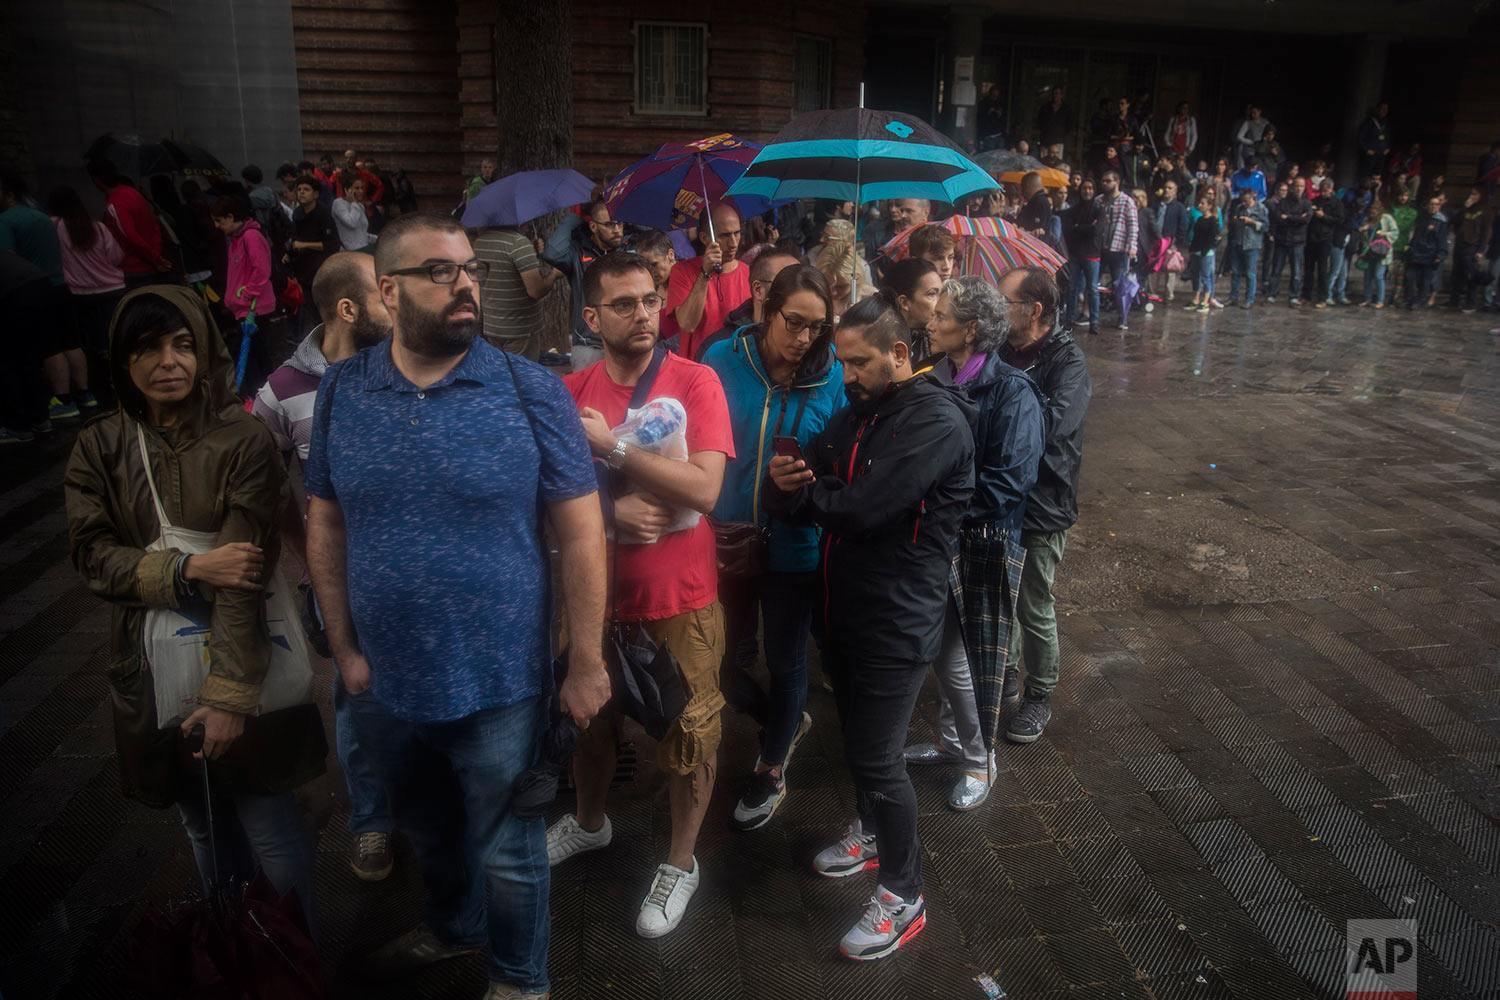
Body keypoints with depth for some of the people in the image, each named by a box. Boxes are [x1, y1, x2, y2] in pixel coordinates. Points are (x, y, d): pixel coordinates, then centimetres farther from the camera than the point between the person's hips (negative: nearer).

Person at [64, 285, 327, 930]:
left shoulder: (243, 441, -13)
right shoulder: (99, 449, 1)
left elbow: (247, 574, -17)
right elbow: (90, 554, -4)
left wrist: (229, 694, -21)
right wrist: (189, 571, -21)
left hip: (237, 664, -3)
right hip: (151, 672, 4)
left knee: (273, 832, 4)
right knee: (203, 827, 19)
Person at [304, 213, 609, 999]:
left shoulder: (532, 391, -14)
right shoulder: (340, 392, -3)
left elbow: (581, 533, -12)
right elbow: (326, 526, 3)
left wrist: (586, 663, -12)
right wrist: (344, 648, 2)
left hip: (500, 685, -3)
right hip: (387, 684, 4)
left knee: (507, 852, 15)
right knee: (426, 831, 28)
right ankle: (452, 925, 58)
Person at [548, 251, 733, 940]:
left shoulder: (696, 382, -11)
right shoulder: (570, 392, -2)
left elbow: (704, 488, -21)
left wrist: (610, 446, -23)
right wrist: (611, 510, -20)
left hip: (681, 596, -3)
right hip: (596, 587, 4)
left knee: (688, 730, 10)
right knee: (590, 713, 23)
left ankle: (681, 863, 34)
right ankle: (589, 821, 52)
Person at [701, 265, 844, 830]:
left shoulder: (831, 376, -8)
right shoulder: (723, 360, -9)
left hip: (794, 543, -1)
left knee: (785, 660, 13)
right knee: (727, 660, 13)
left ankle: (772, 772, 38)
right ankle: (785, 723, 45)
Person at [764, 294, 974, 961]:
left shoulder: (937, 422, -19)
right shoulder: (856, 413, 8)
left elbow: (863, 507, -29)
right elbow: (790, 502, 5)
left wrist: (805, 492, -9)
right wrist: (782, 483, -20)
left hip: (896, 623, -8)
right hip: (842, 607, 8)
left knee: (877, 756, -1)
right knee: (856, 737, 22)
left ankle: (903, 895, 18)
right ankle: (872, 832, 46)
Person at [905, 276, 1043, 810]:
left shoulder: (1011, 392, -17)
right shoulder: (938, 376, 3)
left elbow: (1009, 481, -21)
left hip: (980, 544, -6)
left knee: (957, 657, 4)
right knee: (940, 649, 16)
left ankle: (979, 760, 26)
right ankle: (951, 739, 38)